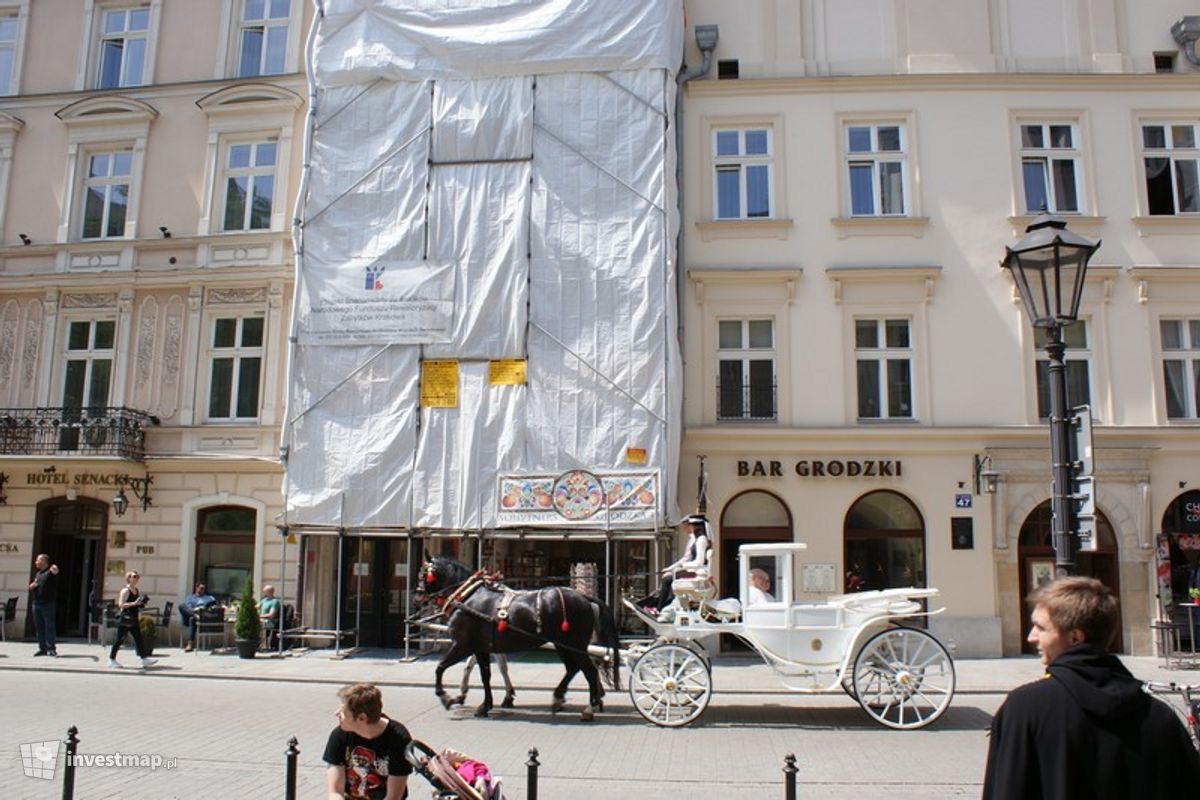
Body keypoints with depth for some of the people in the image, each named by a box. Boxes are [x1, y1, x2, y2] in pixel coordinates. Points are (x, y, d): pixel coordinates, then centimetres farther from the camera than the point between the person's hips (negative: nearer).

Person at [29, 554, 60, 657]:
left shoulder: (50, 572, -7)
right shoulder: (37, 574, 19)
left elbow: (55, 571, -32)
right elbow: (31, 587, 27)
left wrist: (54, 570, -58)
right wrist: (31, 586, 2)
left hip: (48, 603, -8)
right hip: (36, 603, 8)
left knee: (49, 627, -7)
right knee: (39, 628, 10)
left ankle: (51, 648, -7)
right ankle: (42, 648, 17)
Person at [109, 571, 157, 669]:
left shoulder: (137, 591, 11)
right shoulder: (125, 591, -13)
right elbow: (120, 604, -23)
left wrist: (141, 604, 4)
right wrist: (134, 603, -30)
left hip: (134, 619, 8)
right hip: (125, 619, -8)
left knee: (138, 638, 3)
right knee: (119, 639, 3)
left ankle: (144, 658, 1)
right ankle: (111, 659, 16)